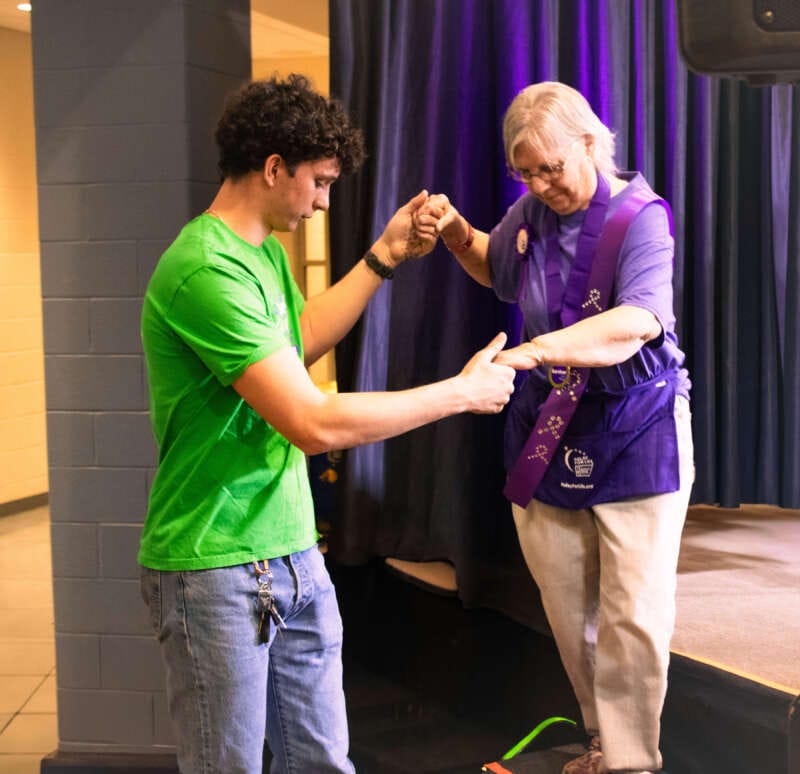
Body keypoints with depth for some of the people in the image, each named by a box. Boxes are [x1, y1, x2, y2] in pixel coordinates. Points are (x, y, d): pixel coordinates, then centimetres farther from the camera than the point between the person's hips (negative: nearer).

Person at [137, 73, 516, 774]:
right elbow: (315, 423, -25)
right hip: (216, 568, -9)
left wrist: (384, 257, 19)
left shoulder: (266, 252, 10)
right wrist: (462, 393, -15)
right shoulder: (206, 271, -22)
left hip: (292, 552, 9)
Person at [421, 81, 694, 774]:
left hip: (635, 435, -5)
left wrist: (540, 347, -46)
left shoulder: (640, 216, -15)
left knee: (633, 614, -4)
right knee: (568, 611, 12)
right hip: (548, 431, 6)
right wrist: (457, 233, 5)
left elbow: (640, 319, -32)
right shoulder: (530, 213, 4)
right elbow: (496, 269, 26)